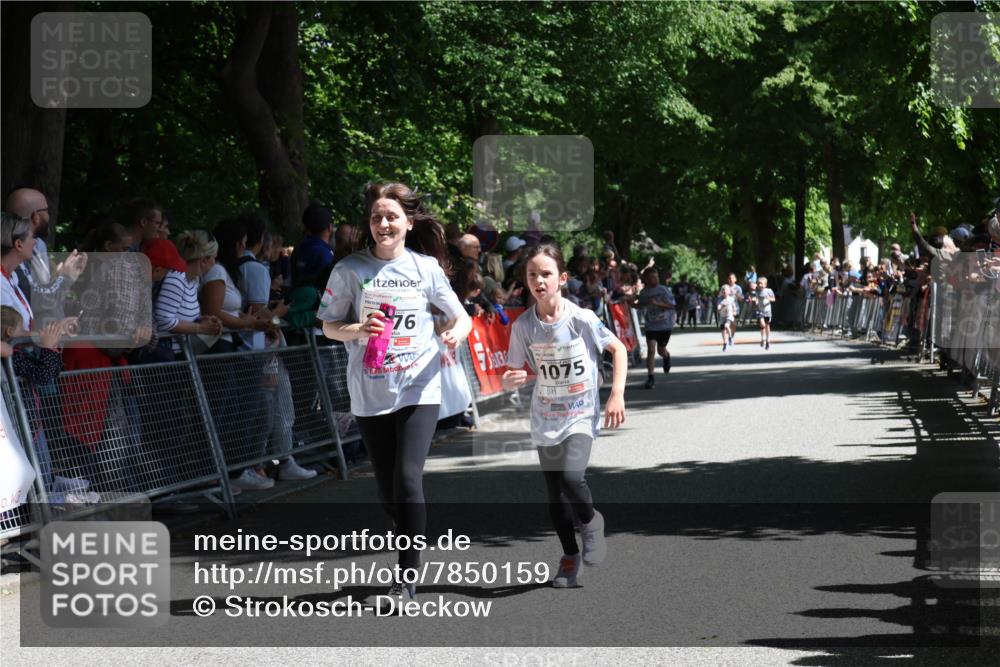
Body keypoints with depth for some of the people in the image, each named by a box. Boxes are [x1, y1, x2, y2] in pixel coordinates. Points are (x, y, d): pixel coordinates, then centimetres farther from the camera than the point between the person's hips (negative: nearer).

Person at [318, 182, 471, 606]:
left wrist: (456, 332, -15)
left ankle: (408, 577, -10)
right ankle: (413, 553, 29)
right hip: (370, 393, 2)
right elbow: (329, 327, 5)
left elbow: (462, 317, 8)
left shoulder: (426, 268, 1)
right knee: (388, 491, 7)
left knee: (408, 477, -16)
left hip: (419, 391, -2)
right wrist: (359, 329, -16)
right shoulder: (350, 269, 0)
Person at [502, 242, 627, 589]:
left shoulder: (581, 319, -14)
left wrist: (617, 394, -9)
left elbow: (618, 349, -2)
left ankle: (591, 522, 8)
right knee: (555, 495, 9)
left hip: (581, 414, -3)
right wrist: (513, 379, -24)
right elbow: (513, 374, 1)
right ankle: (570, 556, 28)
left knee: (571, 477, -24)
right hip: (545, 419, 3)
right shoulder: (523, 325, -7)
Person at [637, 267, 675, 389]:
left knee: (661, 349, 13)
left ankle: (666, 357, 52)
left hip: (665, 325, -1)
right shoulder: (643, 293, 1)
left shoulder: (663, 290, -9)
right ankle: (651, 377, -11)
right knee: (651, 349, -14)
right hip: (651, 326, 1)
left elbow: (671, 305, -12)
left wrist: (657, 303, -24)